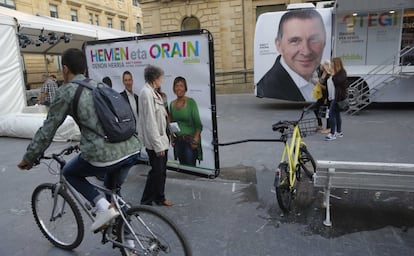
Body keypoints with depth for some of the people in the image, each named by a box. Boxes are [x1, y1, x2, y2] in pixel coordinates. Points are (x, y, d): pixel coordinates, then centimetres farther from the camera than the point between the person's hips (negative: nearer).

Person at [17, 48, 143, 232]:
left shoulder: (66, 91, 2)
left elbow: (47, 130, 6)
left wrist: (28, 159, 19)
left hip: (104, 156, -6)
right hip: (132, 149, 7)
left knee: (69, 172, 24)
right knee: (114, 190, 30)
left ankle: (103, 207, 6)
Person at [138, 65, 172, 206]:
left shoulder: (153, 93, 10)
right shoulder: (146, 93, -19)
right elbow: (150, 122, -22)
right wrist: (158, 144, -21)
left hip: (161, 139, 9)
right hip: (154, 141, -9)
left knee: (161, 170, 17)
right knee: (156, 171, 1)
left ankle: (160, 198, 31)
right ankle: (146, 201, 17)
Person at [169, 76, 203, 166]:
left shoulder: (191, 102, -8)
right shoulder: (172, 104, 6)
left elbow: (198, 123, -9)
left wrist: (196, 139, -16)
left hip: (190, 139, -5)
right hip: (177, 140, 5)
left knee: (190, 166, -3)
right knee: (182, 165, 12)